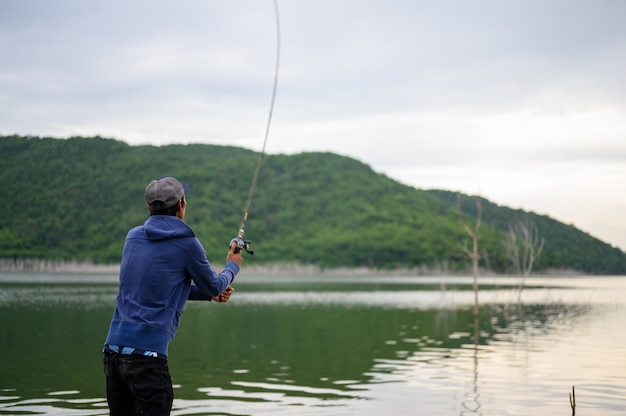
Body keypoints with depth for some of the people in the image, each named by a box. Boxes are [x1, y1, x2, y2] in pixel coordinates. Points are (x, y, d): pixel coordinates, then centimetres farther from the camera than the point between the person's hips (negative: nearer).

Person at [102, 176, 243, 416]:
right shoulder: (186, 243, -5)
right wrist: (232, 266, 30)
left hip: (113, 348, 7)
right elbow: (214, 286, 9)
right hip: (147, 352, -7)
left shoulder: (133, 237, 12)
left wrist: (211, 294, 29)